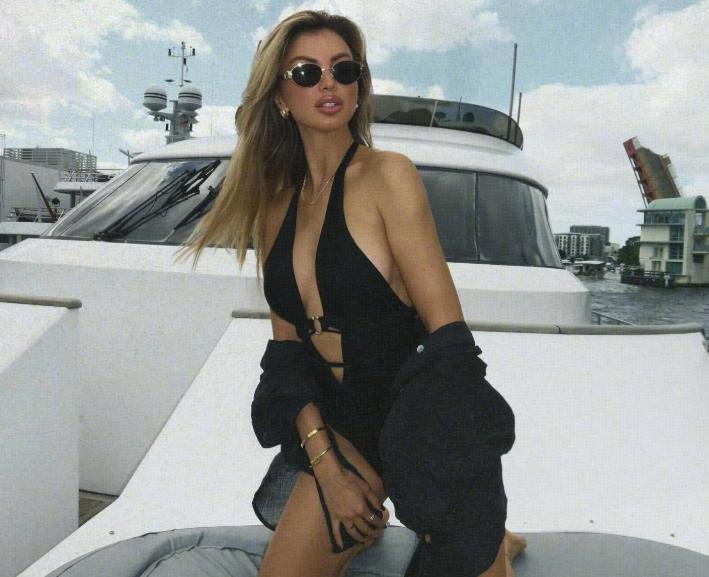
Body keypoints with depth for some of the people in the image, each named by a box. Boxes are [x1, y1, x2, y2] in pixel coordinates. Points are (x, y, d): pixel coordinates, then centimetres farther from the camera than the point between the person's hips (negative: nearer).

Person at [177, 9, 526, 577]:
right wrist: (323, 461, -8)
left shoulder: (388, 176, -16)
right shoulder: (275, 205, 3)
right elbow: (288, 344, 2)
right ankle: (365, 523, 38)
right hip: (342, 426, 5)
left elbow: (449, 337, -18)